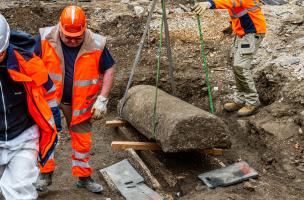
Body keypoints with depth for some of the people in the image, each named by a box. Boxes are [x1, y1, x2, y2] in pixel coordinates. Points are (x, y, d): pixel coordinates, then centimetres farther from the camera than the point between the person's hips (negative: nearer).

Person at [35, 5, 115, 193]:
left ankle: (84, 176, 28)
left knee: (83, 140, 10)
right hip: (49, 99, 0)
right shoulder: (45, 39, -14)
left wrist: (102, 99, -9)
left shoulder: (96, 44, -14)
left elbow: (109, 70, -4)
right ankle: (46, 174, 22)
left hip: (80, 102, 1)